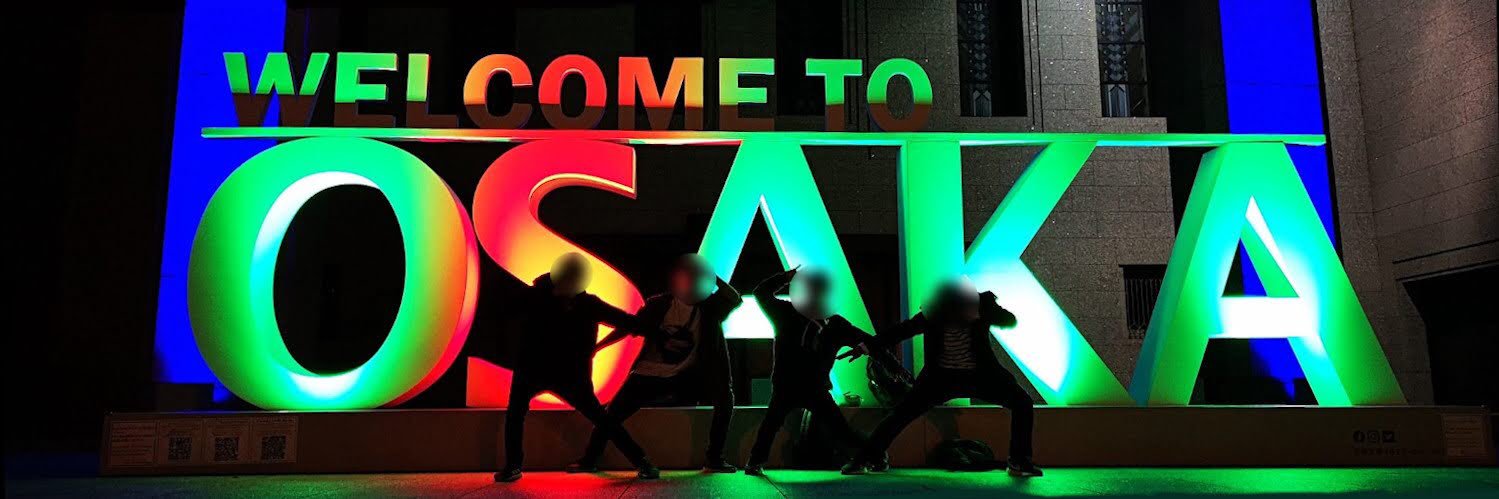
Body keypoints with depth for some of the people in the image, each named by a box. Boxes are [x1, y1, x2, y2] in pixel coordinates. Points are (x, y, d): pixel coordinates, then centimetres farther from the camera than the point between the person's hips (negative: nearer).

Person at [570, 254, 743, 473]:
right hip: (650, 372, -1)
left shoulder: (709, 307, -7)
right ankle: (589, 459, 13)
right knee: (615, 411, -6)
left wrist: (713, 278, -26)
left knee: (725, 397, -13)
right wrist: (595, 347, -6)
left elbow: (735, 299, -23)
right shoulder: (660, 304, -10)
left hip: (685, 376, 1)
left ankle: (714, 459, -2)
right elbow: (628, 327, -5)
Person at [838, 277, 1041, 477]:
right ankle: (863, 459, 3)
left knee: (1023, 402, -14)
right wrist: (866, 347, -10)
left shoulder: (980, 308, -20)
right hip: (942, 377, -1)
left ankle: (1019, 462, 1)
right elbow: (901, 330, -9)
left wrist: (988, 307, -46)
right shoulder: (932, 316, -20)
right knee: (902, 413, -9)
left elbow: (1010, 321, -29)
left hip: (979, 375, 1)